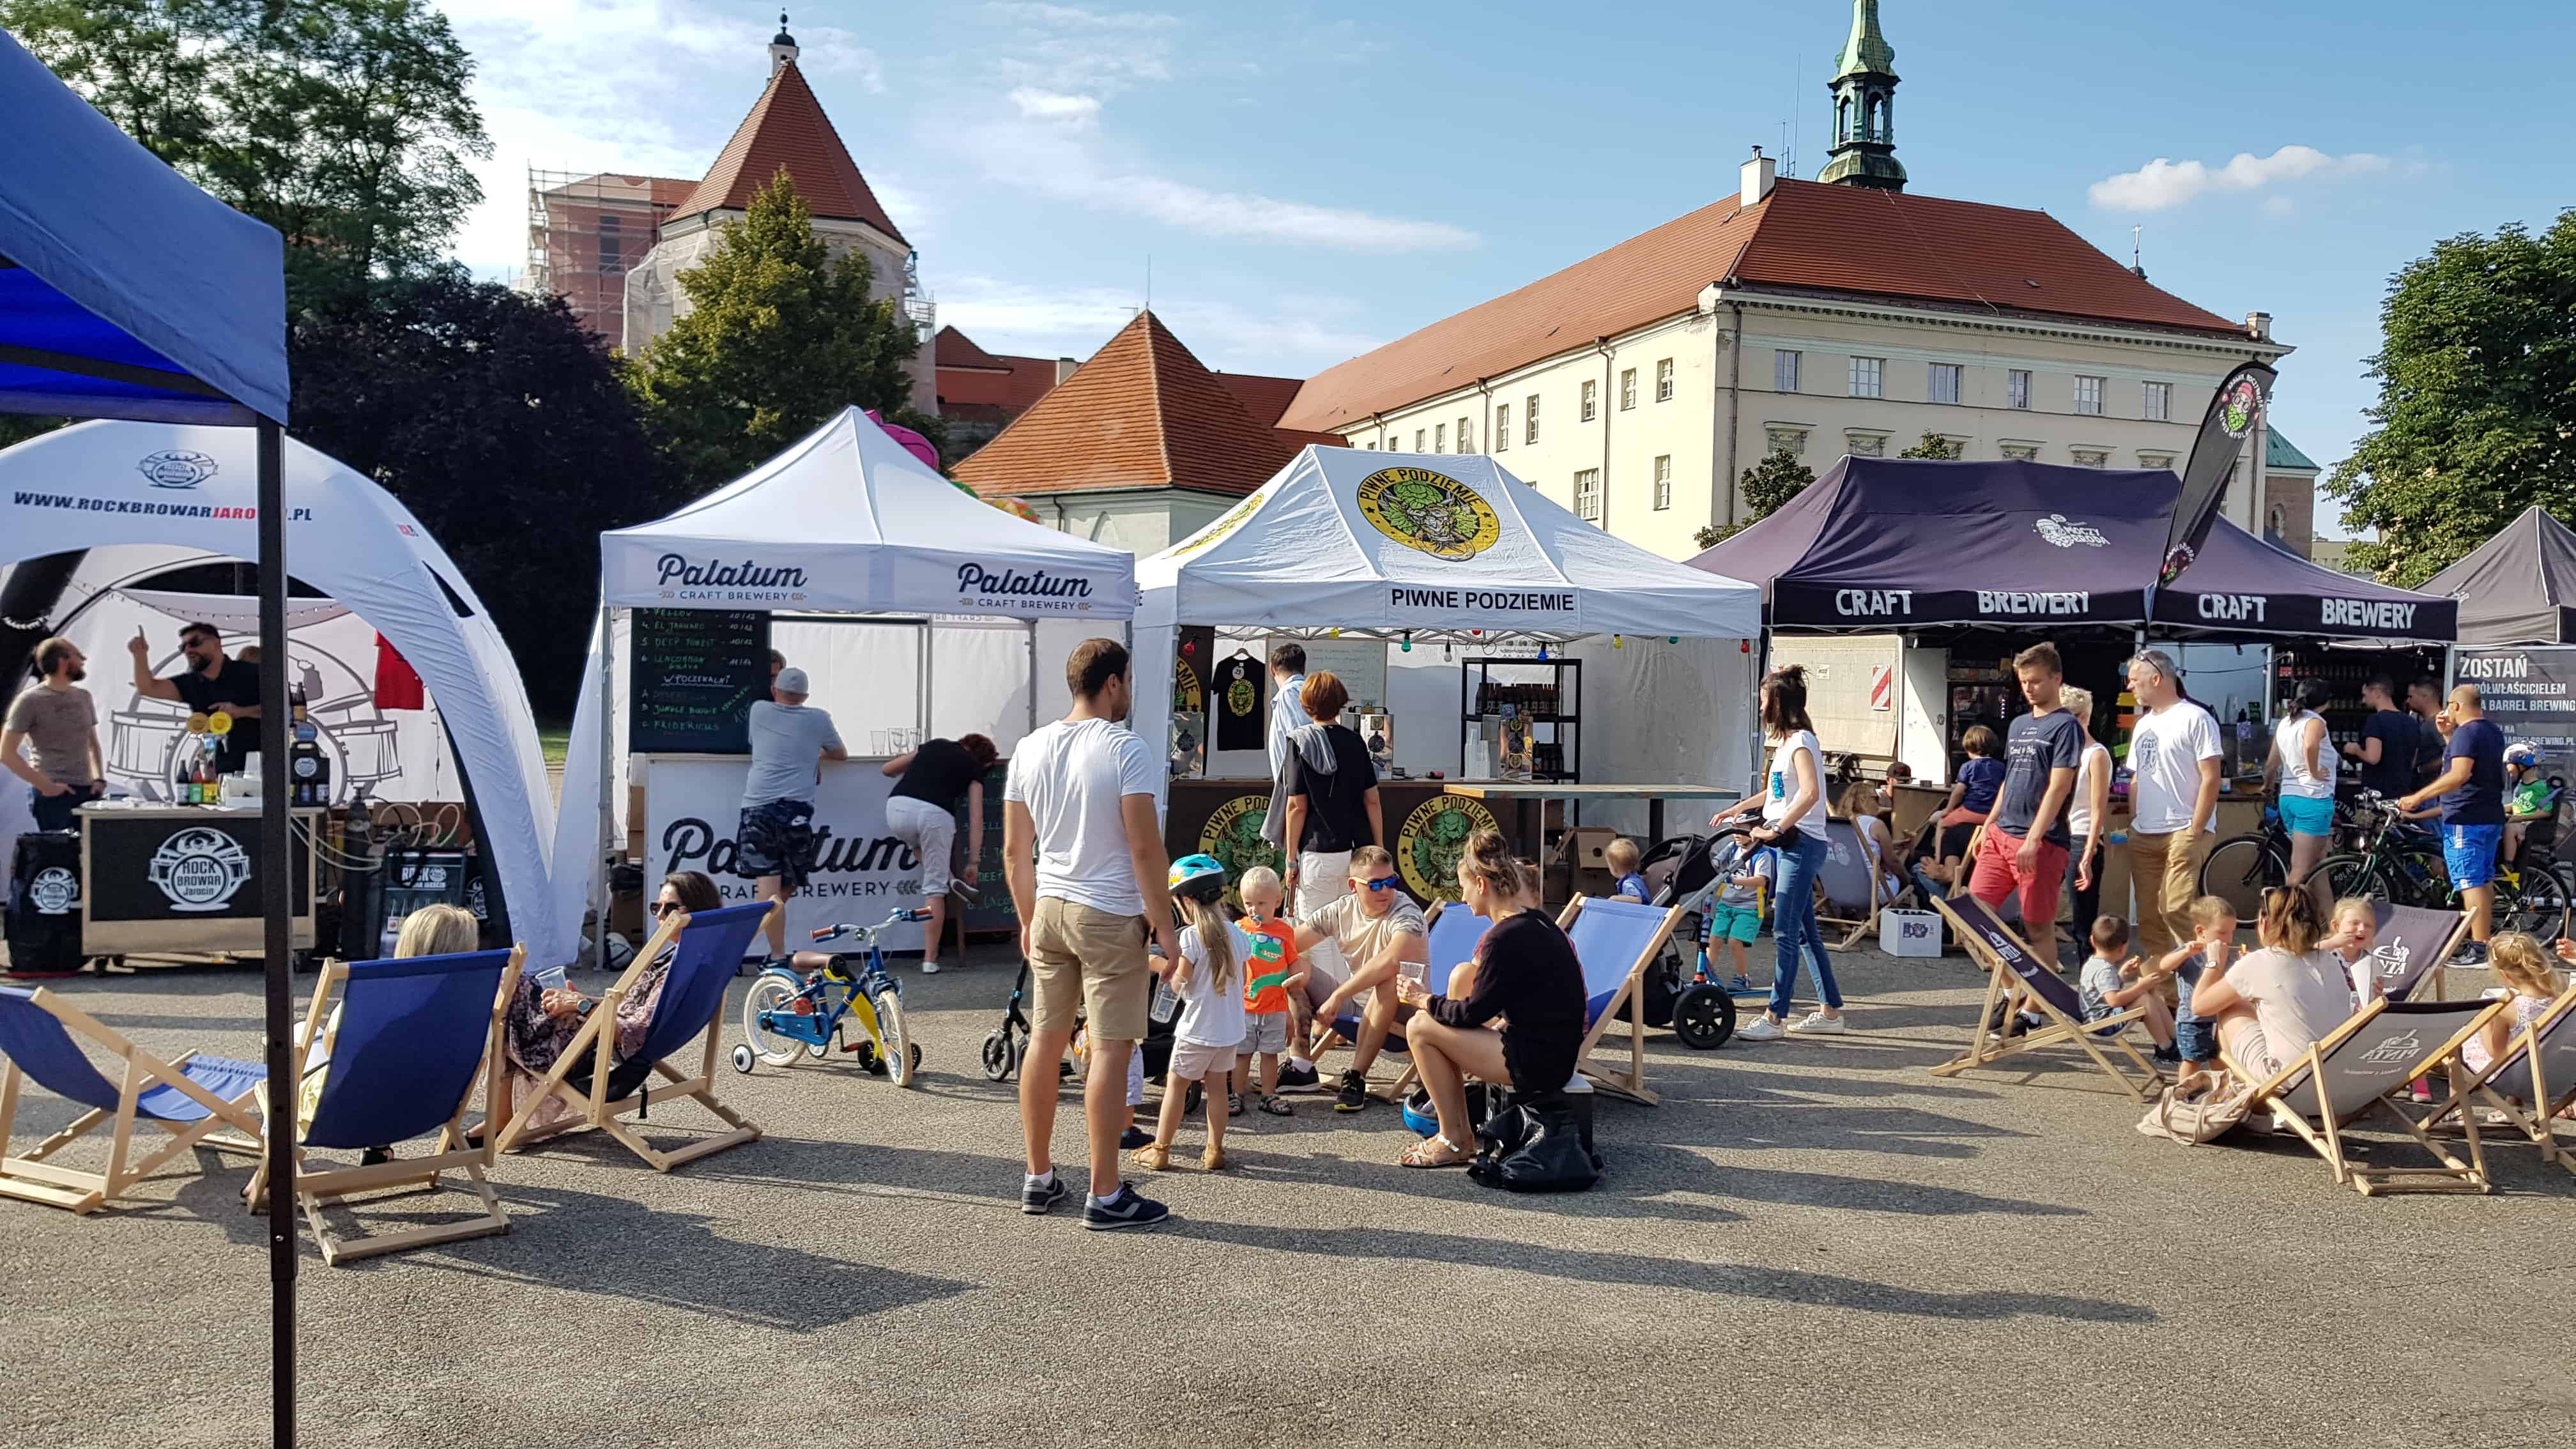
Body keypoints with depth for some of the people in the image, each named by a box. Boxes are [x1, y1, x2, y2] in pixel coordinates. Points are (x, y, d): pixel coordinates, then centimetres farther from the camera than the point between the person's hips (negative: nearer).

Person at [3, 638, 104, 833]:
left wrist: (99, 778, 6)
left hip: (87, 791, 5)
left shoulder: (83, 697, 14)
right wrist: (45, 785, -12)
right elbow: (7, 754, -6)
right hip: (53, 794, -5)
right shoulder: (30, 700, -4)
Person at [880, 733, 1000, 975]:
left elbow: (887, 769, 32)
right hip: (935, 813, -3)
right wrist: (973, 861, 18)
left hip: (898, 807, 3)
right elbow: (975, 819, 14)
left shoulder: (935, 745, 28)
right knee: (935, 887, 9)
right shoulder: (973, 768, 20)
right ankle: (930, 959, 8)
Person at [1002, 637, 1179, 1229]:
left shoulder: (1030, 749, 7)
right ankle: (1105, 1196, 2)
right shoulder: (1126, 749, -12)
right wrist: (1163, 925, -9)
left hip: (1049, 911, 7)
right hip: (1110, 917, -7)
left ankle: (1039, 1179, 23)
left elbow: (1015, 852, 10)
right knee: (1110, 1050, -2)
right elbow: (1145, 848, -16)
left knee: (1045, 1040, 13)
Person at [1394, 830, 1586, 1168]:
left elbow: (1474, 1013, -12)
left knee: (1420, 1028, -7)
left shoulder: (1507, 938, -20)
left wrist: (1424, 1000, 3)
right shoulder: (1532, 921, 10)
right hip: (1554, 1051, 10)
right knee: (1462, 974, 16)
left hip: (1540, 1063, -10)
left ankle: (1454, 1141, 2)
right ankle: (1449, 1097, 19)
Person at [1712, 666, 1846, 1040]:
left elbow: (1810, 793, -28)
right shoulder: (1787, 742, 18)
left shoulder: (1801, 741, -13)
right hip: (1794, 845, 10)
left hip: (1802, 843, -10)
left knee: (1785, 932, -8)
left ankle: (1774, 1018, -6)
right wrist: (1736, 809, 37)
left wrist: (1775, 829, -25)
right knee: (1805, 932, 13)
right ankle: (1831, 1013, 20)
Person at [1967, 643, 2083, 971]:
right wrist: (1987, 827, 18)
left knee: (2039, 928, -1)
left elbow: (2058, 788, -14)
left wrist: (2033, 839, -20)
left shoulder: (2065, 726, -6)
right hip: (2001, 834, 8)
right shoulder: (2017, 725, 17)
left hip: (2042, 842, -7)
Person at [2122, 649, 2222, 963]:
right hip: (2144, 836, 8)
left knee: (2176, 910, -17)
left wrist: (2194, 832, -15)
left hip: (2183, 833, -8)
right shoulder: (2143, 724, 18)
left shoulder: (2195, 719, -7)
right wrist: (2132, 823, 11)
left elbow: (2211, 779, -11)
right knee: (2148, 914, 8)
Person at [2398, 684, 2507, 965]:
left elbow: (2460, 774, -26)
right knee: (2484, 880, 17)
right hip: (2491, 817, 10)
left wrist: (2417, 797, -26)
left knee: (2470, 883, -10)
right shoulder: (2493, 732, 15)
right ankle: (2486, 938, 25)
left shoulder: (2466, 733, -15)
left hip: (2466, 820, -10)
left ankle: (2479, 950, -12)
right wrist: (2447, 733, 22)